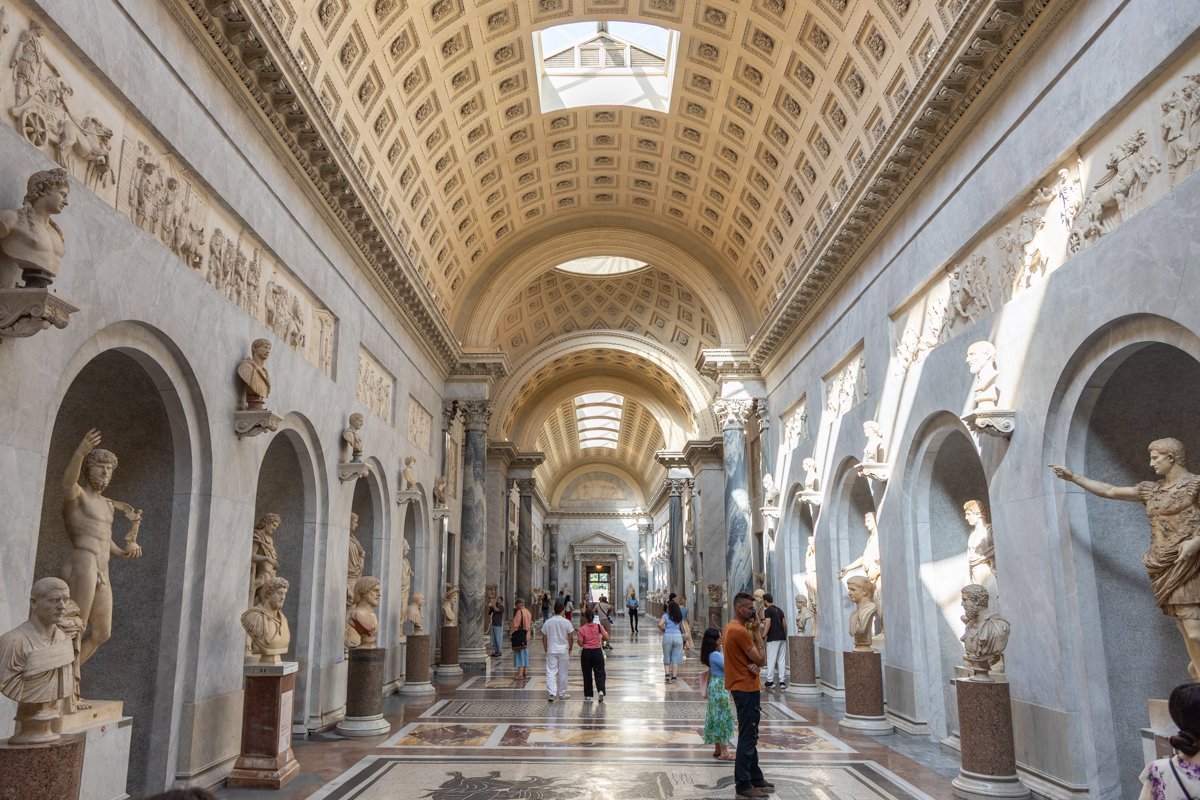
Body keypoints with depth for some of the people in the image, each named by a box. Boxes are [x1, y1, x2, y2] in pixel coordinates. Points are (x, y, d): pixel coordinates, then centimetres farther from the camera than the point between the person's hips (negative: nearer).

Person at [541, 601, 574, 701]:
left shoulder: (547, 622, 0)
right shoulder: (566, 622, -7)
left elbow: (544, 638, 4)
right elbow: (571, 638, -4)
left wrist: (545, 650, 15)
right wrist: (570, 648, 10)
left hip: (551, 651, 1)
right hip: (564, 650, -1)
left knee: (550, 672, 1)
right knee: (562, 673, 9)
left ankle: (552, 693, -13)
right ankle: (562, 694, 18)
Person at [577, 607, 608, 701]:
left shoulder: (582, 629, -10)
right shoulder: (599, 626, -7)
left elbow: (580, 643, -10)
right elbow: (606, 638, -6)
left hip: (586, 652, 0)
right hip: (597, 652, 0)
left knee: (587, 674, 10)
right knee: (599, 673, 9)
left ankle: (588, 696, 14)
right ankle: (601, 691, -12)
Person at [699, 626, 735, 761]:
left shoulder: (714, 654, 9)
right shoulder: (716, 655, -21)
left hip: (716, 687, 10)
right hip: (720, 688, -10)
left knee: (717, 718, 14)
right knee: (723, 718, -3)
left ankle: (718, 749, 22)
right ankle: (724, 752, 3)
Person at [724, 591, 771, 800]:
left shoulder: (732, 627, 12)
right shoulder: (740, 631, -20)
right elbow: (761, 659, -15)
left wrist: (754, 664, -9)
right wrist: (757, 632, -10)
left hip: (743, 687, 11)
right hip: (746, 689, -11)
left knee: (750, 736, 18)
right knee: (747, 738, -6)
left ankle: (755, 778, 28)